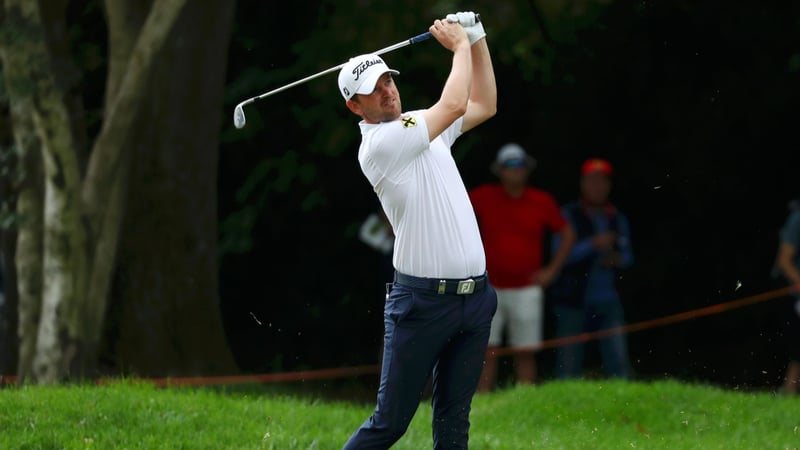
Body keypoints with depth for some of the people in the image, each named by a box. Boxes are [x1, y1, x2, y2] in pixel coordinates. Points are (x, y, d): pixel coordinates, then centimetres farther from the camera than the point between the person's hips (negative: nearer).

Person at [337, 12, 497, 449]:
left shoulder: (420, 126, 14)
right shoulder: (378, 144, -12)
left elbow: (483, 106, 25)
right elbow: (455, 105, -17)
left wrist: (478, 40, 14)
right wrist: (460, 45, -3)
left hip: (475, 295, 7)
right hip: (423, 300, -7)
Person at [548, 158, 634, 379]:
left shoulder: (617, 219, 14)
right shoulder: (569, 215, 1)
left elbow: (628, 255, 19)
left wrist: (619, 259, -4)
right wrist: (594, 244, -20)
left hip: (609, 303, 3)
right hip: (574, 302, -3)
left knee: (619, 363, -6)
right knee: (568, 365, -3)